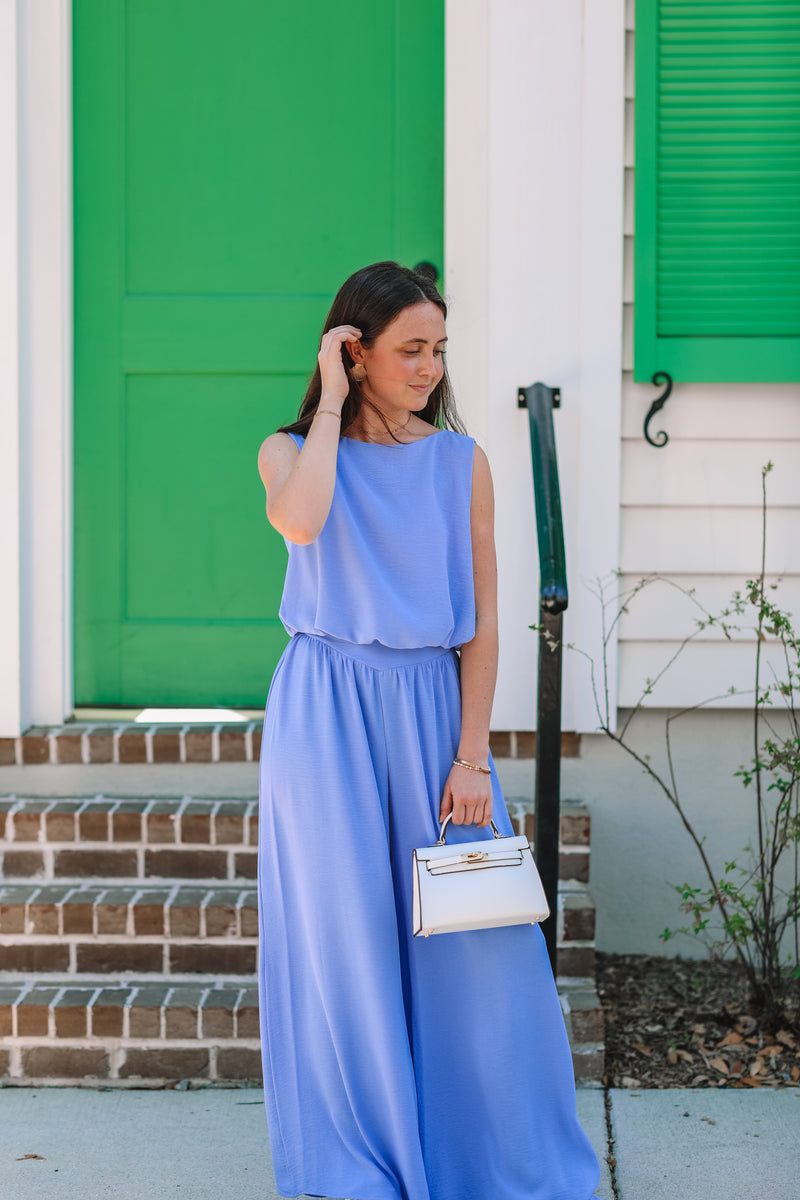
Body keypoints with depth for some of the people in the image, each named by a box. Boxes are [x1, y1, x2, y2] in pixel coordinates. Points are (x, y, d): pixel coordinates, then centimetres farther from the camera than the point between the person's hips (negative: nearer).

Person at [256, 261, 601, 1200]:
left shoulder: (460, 463, 4)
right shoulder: (292, 450, 2)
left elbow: (481, 622, 2)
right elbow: (301, 523, -24)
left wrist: (471, 758, -5)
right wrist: (331, 403, -12)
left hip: (431, 712, 1)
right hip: (326, 717, -1)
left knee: (470, 943, 2)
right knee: (347, 937, 5)